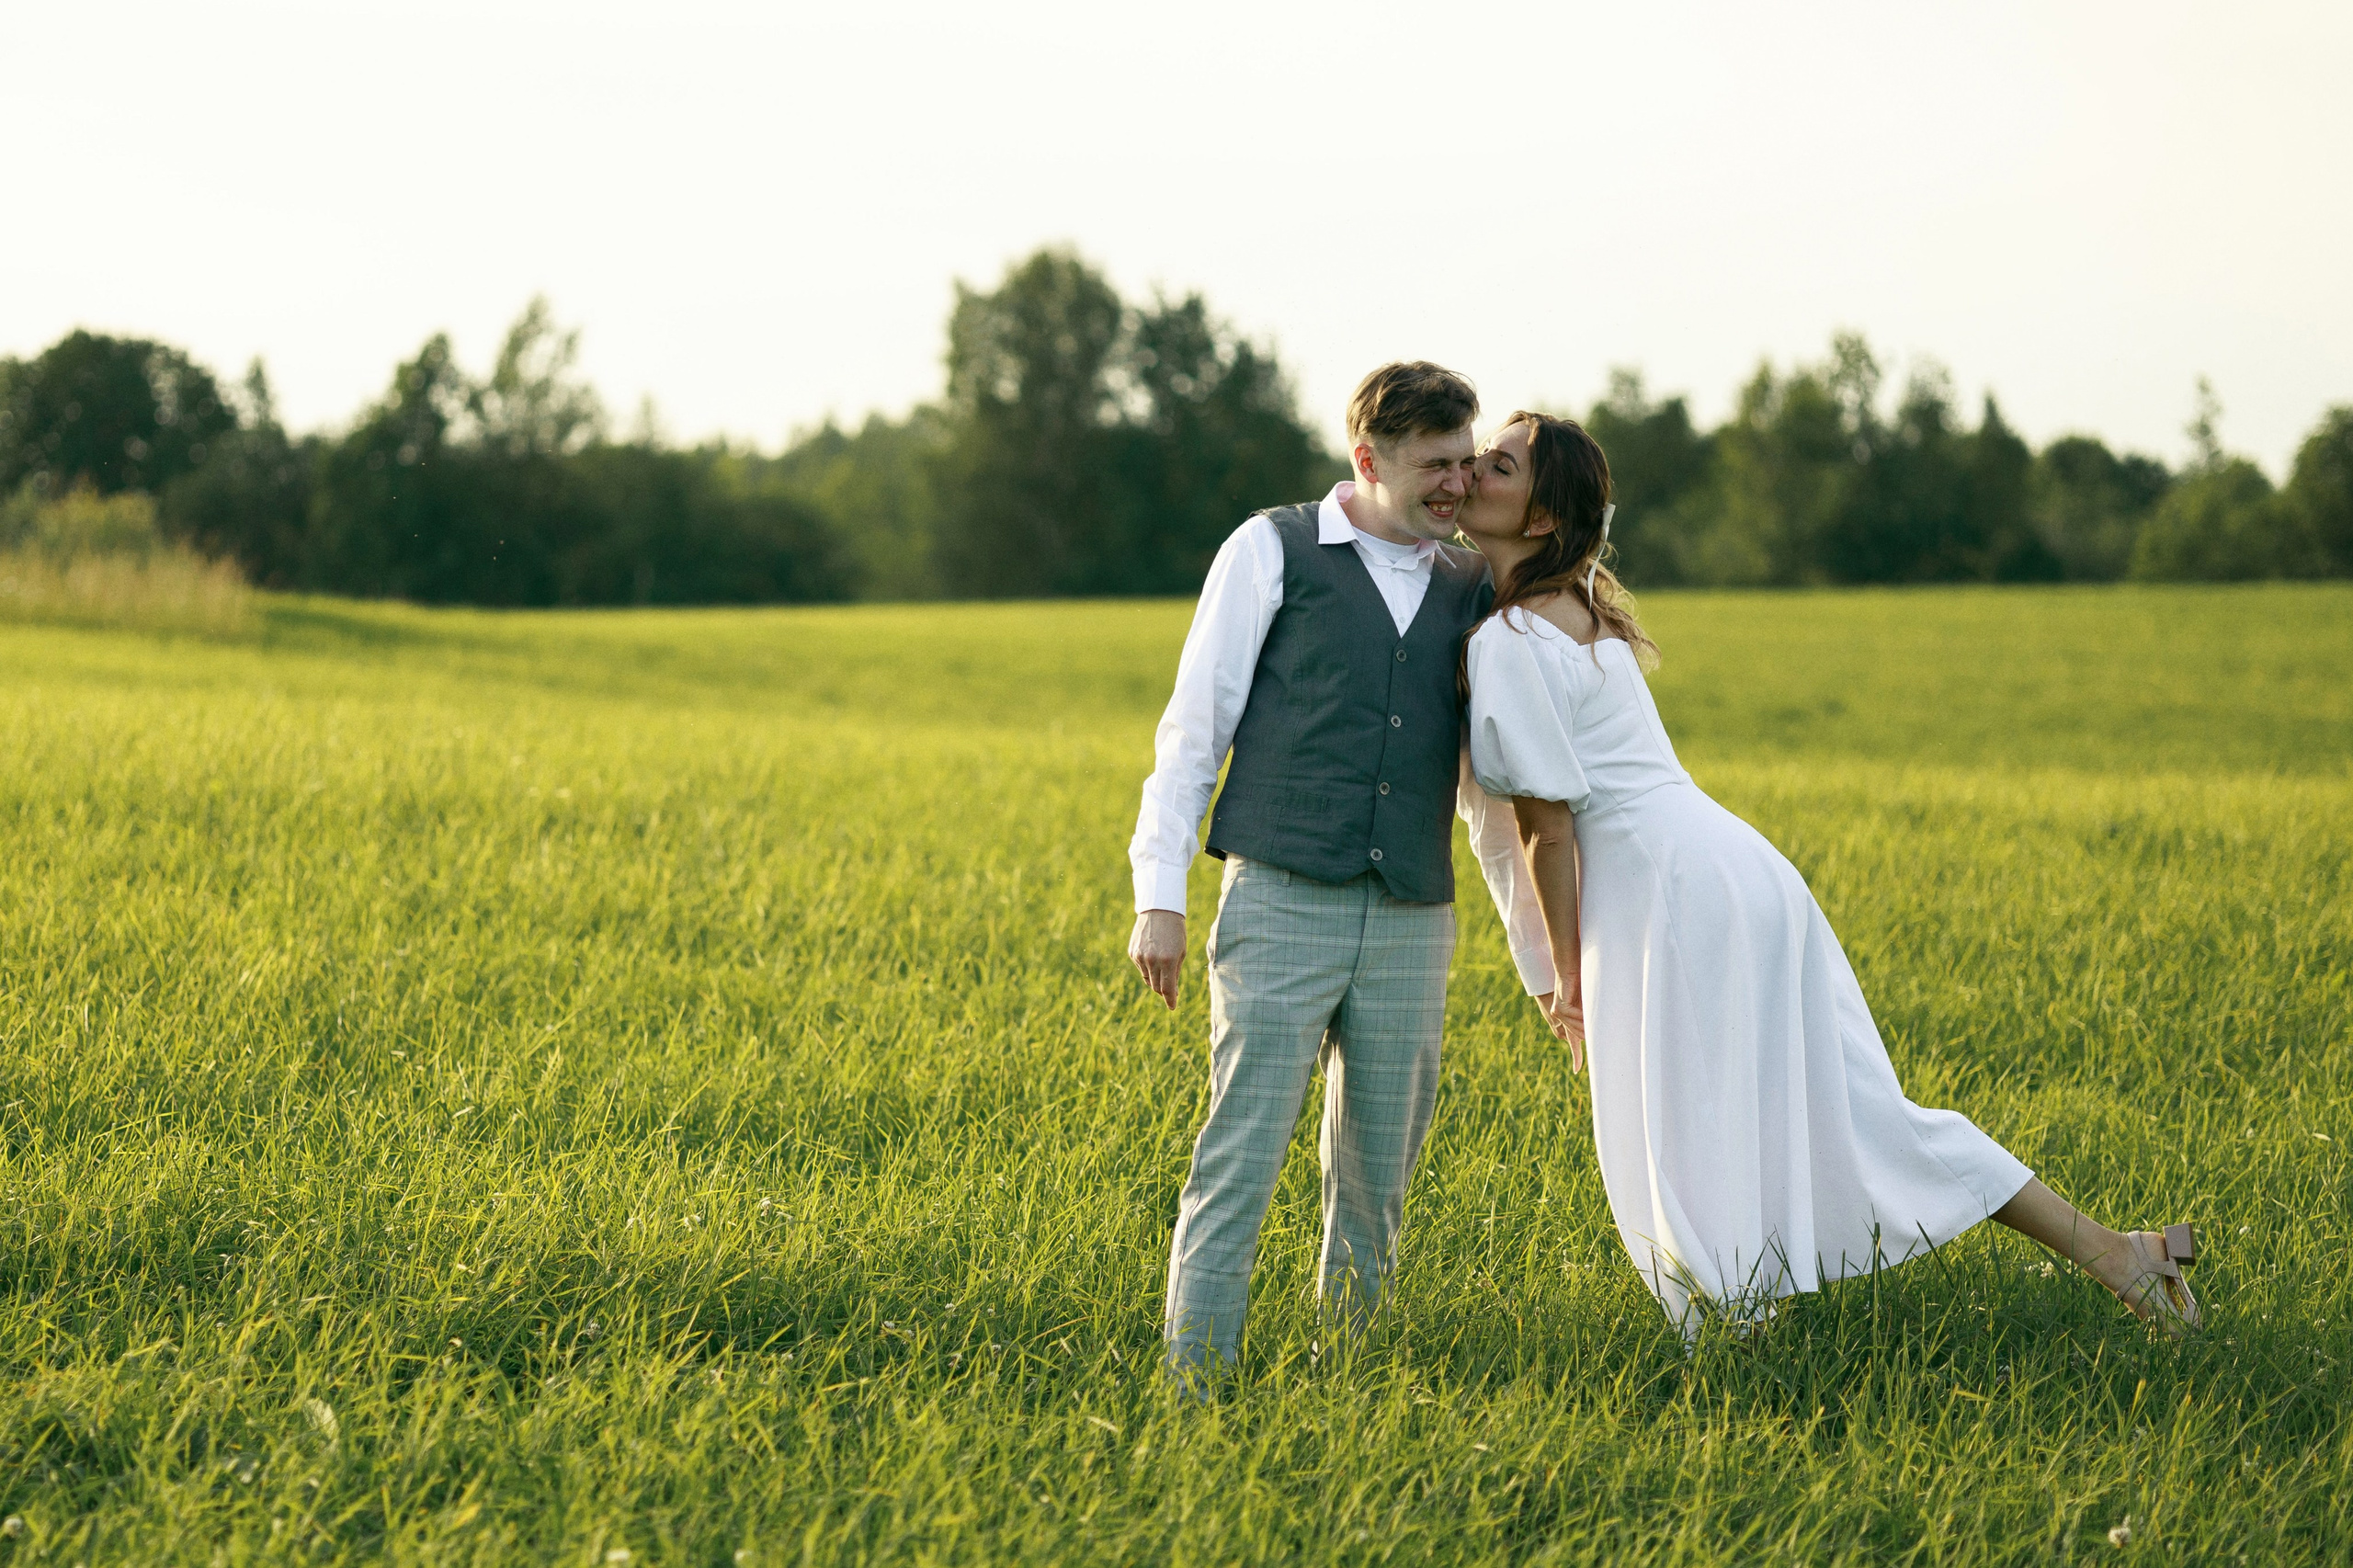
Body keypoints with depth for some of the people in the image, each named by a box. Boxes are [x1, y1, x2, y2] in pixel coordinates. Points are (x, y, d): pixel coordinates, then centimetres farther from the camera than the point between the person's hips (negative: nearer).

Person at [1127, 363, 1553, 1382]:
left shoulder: (1472, 592, 14)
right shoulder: (1272, 553, 3)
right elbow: (1194, 726, 2)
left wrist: (1547, 955, 16)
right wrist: (1160, 896, -6)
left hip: (1410, 927, 4)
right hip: (1280, 911, -4)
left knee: (1376, 1183, 7)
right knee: (1240, 1160, -10)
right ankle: (1192, 1390, -10)